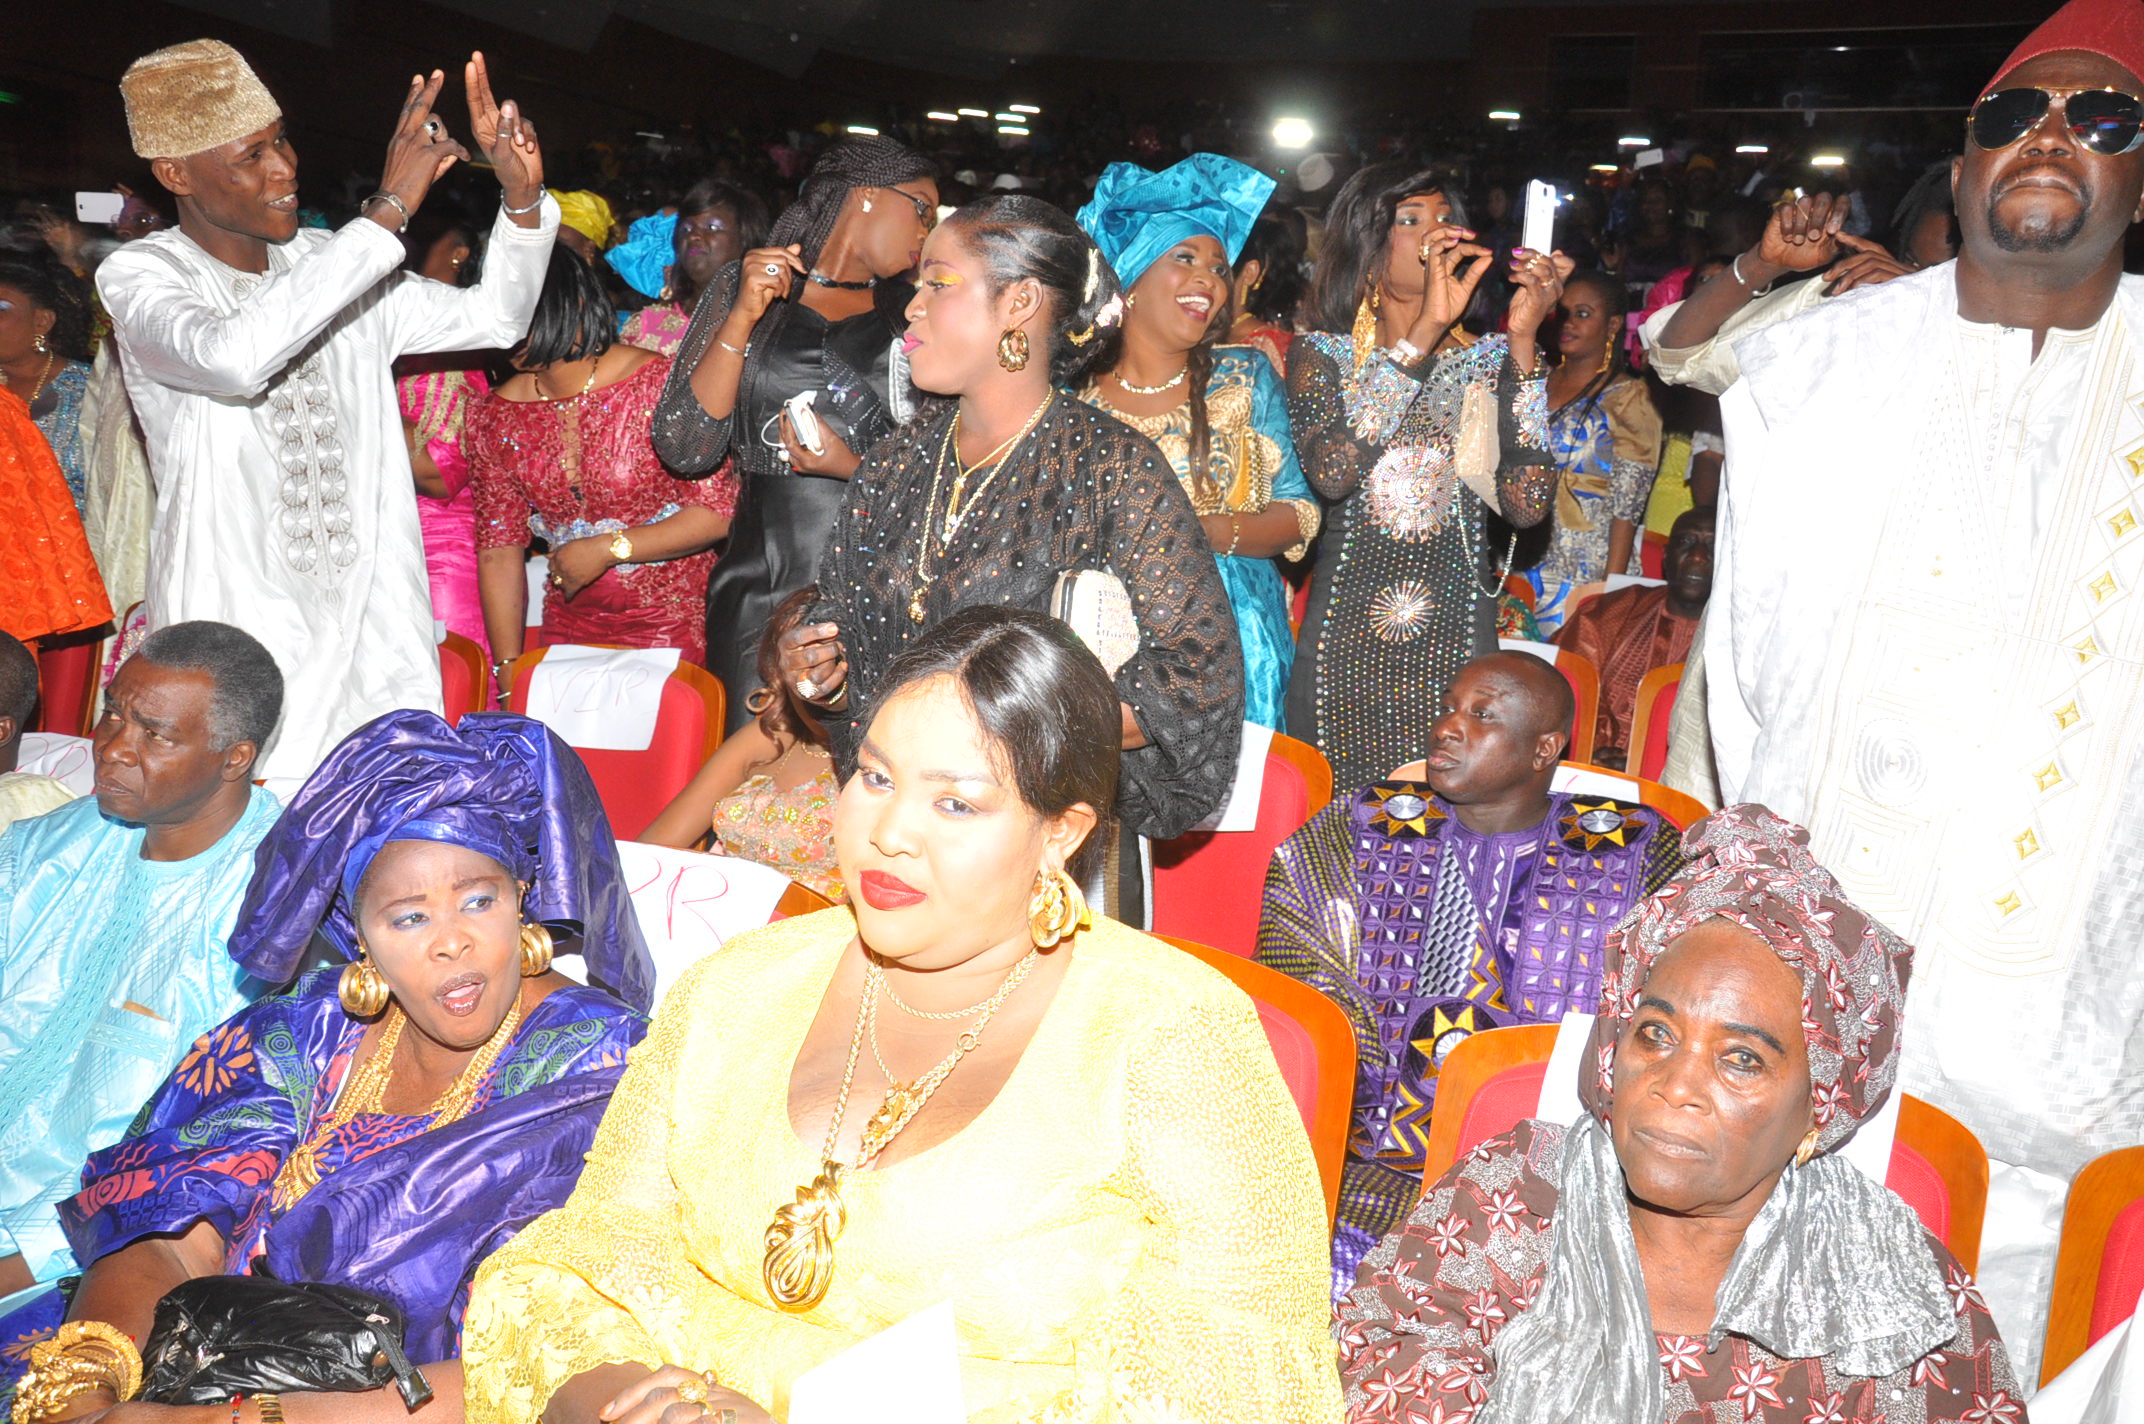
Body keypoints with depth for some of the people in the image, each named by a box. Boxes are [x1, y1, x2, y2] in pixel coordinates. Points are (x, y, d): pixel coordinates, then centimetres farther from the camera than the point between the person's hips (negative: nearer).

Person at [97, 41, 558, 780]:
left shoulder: (328, 262, 12)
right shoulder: (138, 275, -6)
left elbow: (492, 317, 14)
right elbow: (234, 355, -29)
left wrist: (523, 197, -4)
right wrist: (387, 211, -26)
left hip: (374, 619, 5)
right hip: (242, 630, -5)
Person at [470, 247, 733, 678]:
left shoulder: (659, 384, -13)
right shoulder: (490, 420, 1)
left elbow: (718, 512, -14)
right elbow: (498, 551, 1)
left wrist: (608, 549, -17)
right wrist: (509, 673, -5)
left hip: (672, 624, -4)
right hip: (568, 628, 4)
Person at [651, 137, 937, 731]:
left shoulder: (916, 317, 10)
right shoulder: (741, 289, 9)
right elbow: (684, 451, -1)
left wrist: (854, 468, -10)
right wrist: (745, 316, -8)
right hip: (760, 587, 0)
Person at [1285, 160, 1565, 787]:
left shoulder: (1489, 357, 6)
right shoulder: (1322, 353, 3)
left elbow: (1527, 505, -10)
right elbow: (1332, 472, -19)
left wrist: (1522, 340, -13)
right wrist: (1425, 329, -19)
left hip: (1455, 639, 1)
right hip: (1345, 635, -1)